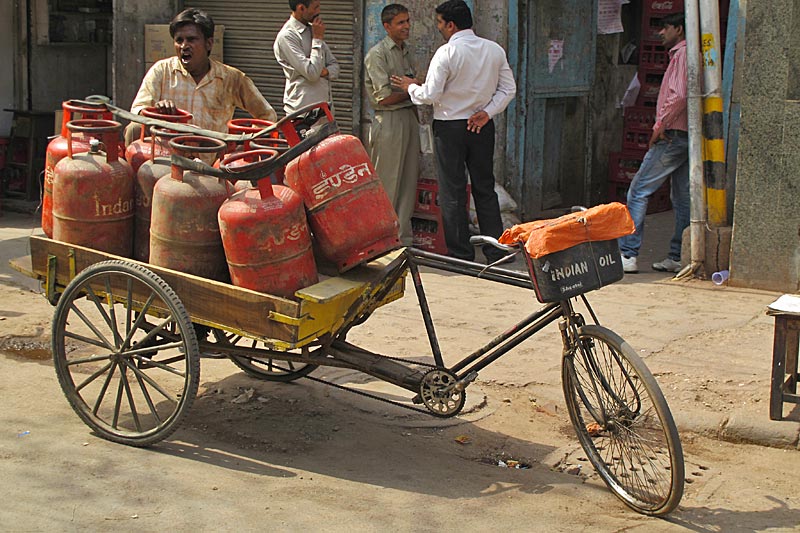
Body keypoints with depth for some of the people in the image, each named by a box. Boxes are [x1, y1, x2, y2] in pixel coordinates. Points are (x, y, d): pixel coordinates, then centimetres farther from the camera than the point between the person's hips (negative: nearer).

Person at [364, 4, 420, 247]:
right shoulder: (377, 54, -9)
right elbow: (384, 97, -15)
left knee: (408, 180, 8)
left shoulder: (405, 52, 16)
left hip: (409, 118, 8)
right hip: (389, 120, -8)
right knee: (388, 183, -3)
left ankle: (404, 236, 16)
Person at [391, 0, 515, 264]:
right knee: (485, 188, 13)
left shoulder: (447, 53, -14)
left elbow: (430, 95, -14)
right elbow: (508, 89, 4)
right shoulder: (495, 50, 3)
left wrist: (410, 86, 4)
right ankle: (495, 250, 14)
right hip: (482, 127, 5)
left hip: (450, 127, -5)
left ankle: (461, 253, 6)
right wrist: (487, 112, -1)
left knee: (452, 192, 3)